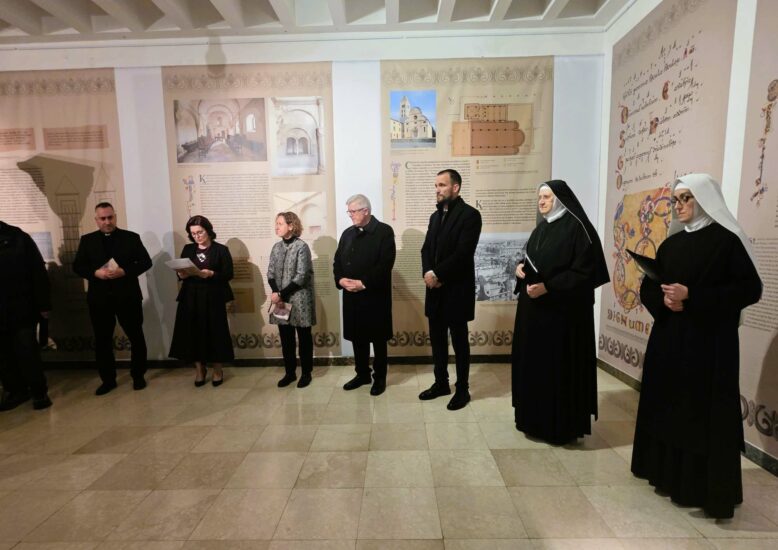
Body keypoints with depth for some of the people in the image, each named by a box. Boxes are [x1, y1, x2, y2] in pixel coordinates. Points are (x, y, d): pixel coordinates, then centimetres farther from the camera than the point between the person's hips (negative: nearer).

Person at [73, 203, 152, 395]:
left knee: (136, 337, 7)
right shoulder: (87, 240, 7)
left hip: (128, 296, -2)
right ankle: (108, 379, 24)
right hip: (100, 298, 2)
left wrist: (124, 271, -18)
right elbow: (77, 266, 5)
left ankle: (138, 376, 22)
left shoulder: (131, 237, 1)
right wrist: (95, 273, -15)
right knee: (102, 341, 10)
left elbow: (146, 262, -3)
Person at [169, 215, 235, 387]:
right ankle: (199, 369, 20)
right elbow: (180, 271, 13)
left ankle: (217, 370, 17)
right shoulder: (187, 249, 12)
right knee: (193, 333, 3)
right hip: (191, 298, 4)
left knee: (215, 332, 0)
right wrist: (181, 275, -9)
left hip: (213, 298, -3)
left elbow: (228, 274, -6)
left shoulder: (221, 250, -1)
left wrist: (211, 274, -22)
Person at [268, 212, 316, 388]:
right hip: (281, 300, 6)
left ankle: (306, 373, 20)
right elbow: (270, 273, 6)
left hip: (299, 300, -5)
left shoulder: (301, 246, -11)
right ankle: (290, 372, 26)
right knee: (286, 338, 12)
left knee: (304, 337, 6)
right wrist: (276, 293, -11)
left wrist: (282, 294, -15)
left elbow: (301, 276, -16)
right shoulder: (276, 247, 8)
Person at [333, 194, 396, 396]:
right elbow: (337, 261, 11)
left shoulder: (384, 231, -7)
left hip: (375, 295, -5)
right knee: (357, 337, 14)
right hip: (351, 295, 6)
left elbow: (385, 263, -16)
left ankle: (380, 378, 21)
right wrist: (341, 279, -9)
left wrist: (363, 283, -20)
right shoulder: (347, 233, 13)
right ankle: (362, 374, 30)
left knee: (378, 339, 6)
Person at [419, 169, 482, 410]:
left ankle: (462, 389, 21)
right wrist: (428, 273, -9)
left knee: (459, 341, 6)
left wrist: (437, 274, -16)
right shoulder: (436, 215, 14)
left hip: (457, 290, -7)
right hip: (435, 289, 7)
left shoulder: (470, 214, -10)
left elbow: (463, 253, -19)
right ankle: (441, 383, 31)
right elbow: (426, 248, 9)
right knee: (437, 339, 14)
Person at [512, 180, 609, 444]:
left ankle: (563, 425, 15)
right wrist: (521, 267, -1)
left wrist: (547, 287, -22)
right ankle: (535, 418, 27)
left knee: (560, 366, -1)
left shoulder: (577, 228, -10)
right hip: (533, 307, 8)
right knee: (533, 361, 12)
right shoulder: (540, 229, 15)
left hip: (563, 309, -8)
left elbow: (583, 271, -16)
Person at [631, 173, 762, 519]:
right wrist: (663, 299, -9)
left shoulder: (726, 239, -7)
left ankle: (707, 487, 14)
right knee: (667, 404, 12)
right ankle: (670, 473, 28)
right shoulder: (670, 244, 11)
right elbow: (648, 287, 12)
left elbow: (750, 289, -12)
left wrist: (692, 296, -20)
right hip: (668, 338, 6)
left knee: (704, 410, 0)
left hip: (710, 340, -6)